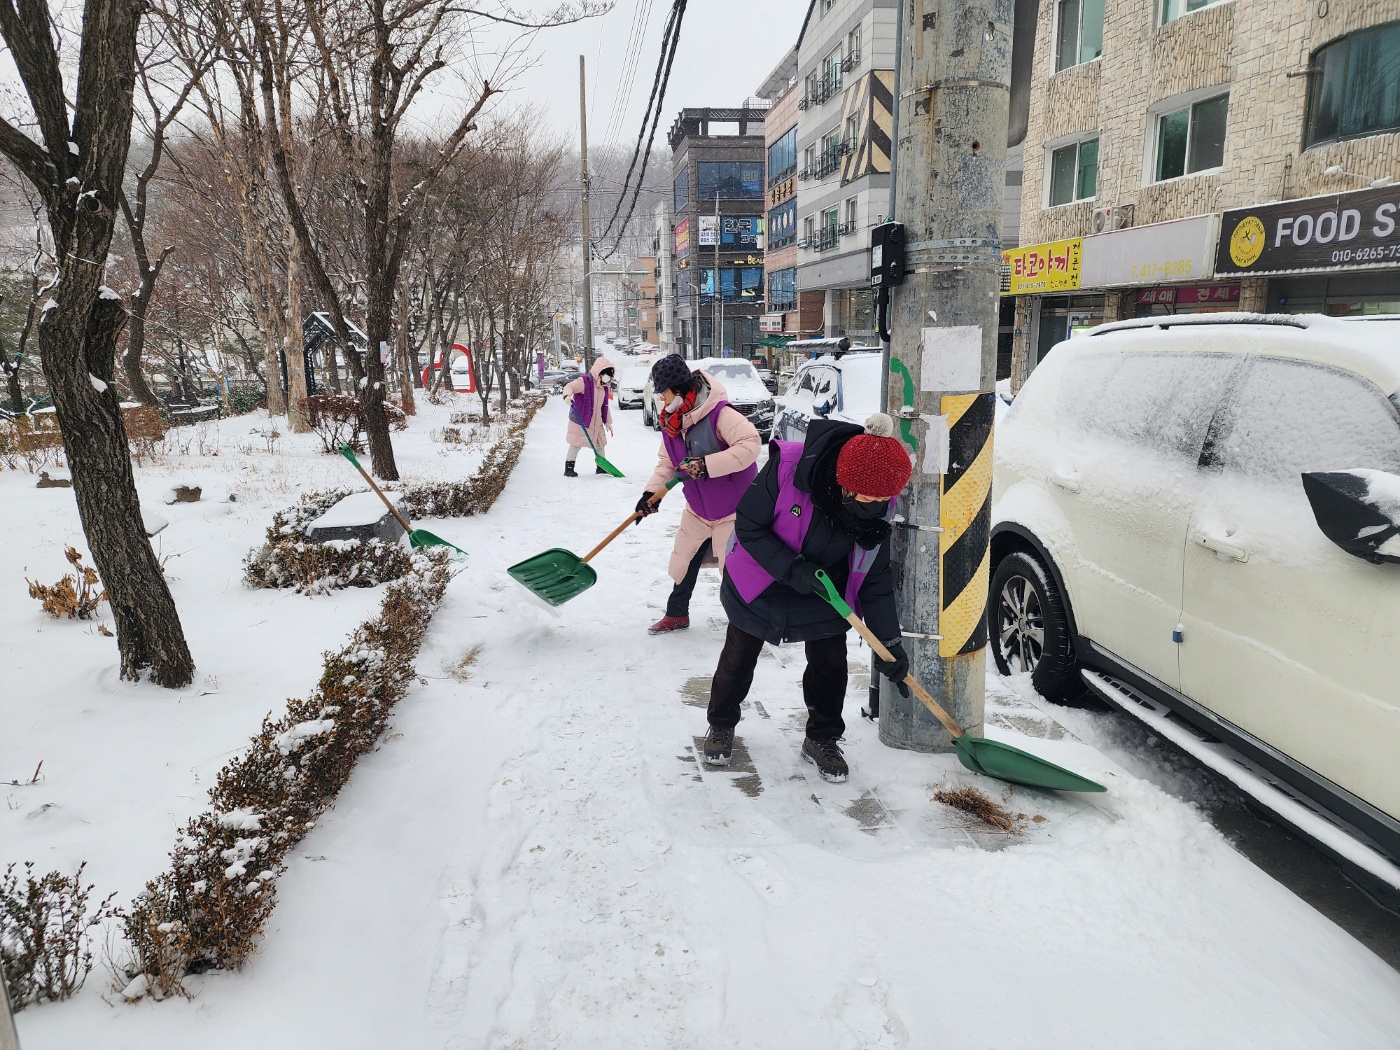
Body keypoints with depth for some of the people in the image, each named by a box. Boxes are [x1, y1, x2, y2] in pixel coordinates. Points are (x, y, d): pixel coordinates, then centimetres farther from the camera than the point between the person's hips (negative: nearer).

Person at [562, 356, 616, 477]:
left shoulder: (605, 387, 8)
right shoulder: (584, 381, -16)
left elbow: (605, 406, 14)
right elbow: (570, 387, -29)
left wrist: (608, 422, 13)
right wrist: (567, 395, -52)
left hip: (597, 422, 7)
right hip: (580, 421, -7)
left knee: (600, 444, 15)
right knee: (576, 444, -3)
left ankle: (601, 467, 30)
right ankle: (568, 468, 6)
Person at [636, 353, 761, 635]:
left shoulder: (719, 413, -27)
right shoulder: (671, 421, -1)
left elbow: (750, 443, -35)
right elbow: (667, 461, 7)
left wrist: (707, 465, -38)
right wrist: (652, 491, -8)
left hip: (733, 508, -8)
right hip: (698, 508, 8)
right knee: (684, 561, 17)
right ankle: (677, 614, 36)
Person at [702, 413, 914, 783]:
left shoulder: (876, 507, -22)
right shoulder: (786, 468, -36)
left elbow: (876, 576, -12)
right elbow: (747, 527, -23)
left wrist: (889, 642, -11)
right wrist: (791, 569, -34)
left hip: (824, 590, 3)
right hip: (759, 583, -2)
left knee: (830, 663, 3)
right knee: (738, 659, 11)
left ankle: (821, 738, 27)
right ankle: (721, 725, 37)